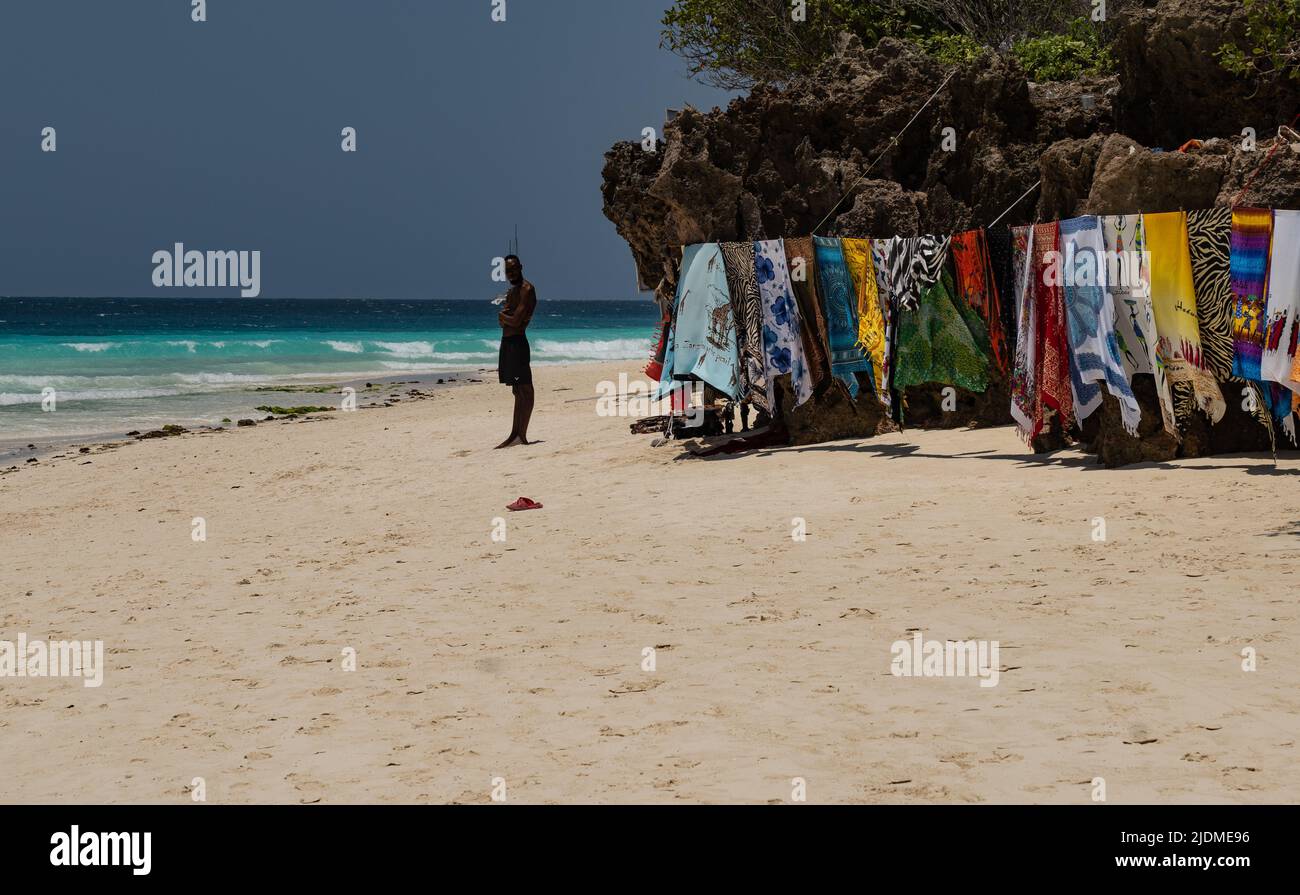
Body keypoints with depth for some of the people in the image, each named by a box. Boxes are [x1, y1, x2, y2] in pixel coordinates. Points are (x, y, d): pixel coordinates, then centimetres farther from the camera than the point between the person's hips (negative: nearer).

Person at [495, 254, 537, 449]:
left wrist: (503, 315, 0)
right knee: (518, 391, 12)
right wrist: (505, 317, -9)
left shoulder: (526, 290, -10)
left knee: (524, 390, -8)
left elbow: (516, 321, -19)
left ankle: (521, 436, -10)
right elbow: (502, 321, 13)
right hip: (507, 342, 10)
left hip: (517, 342, -10)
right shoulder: (511, 292, 19)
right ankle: (515, 434, 16)